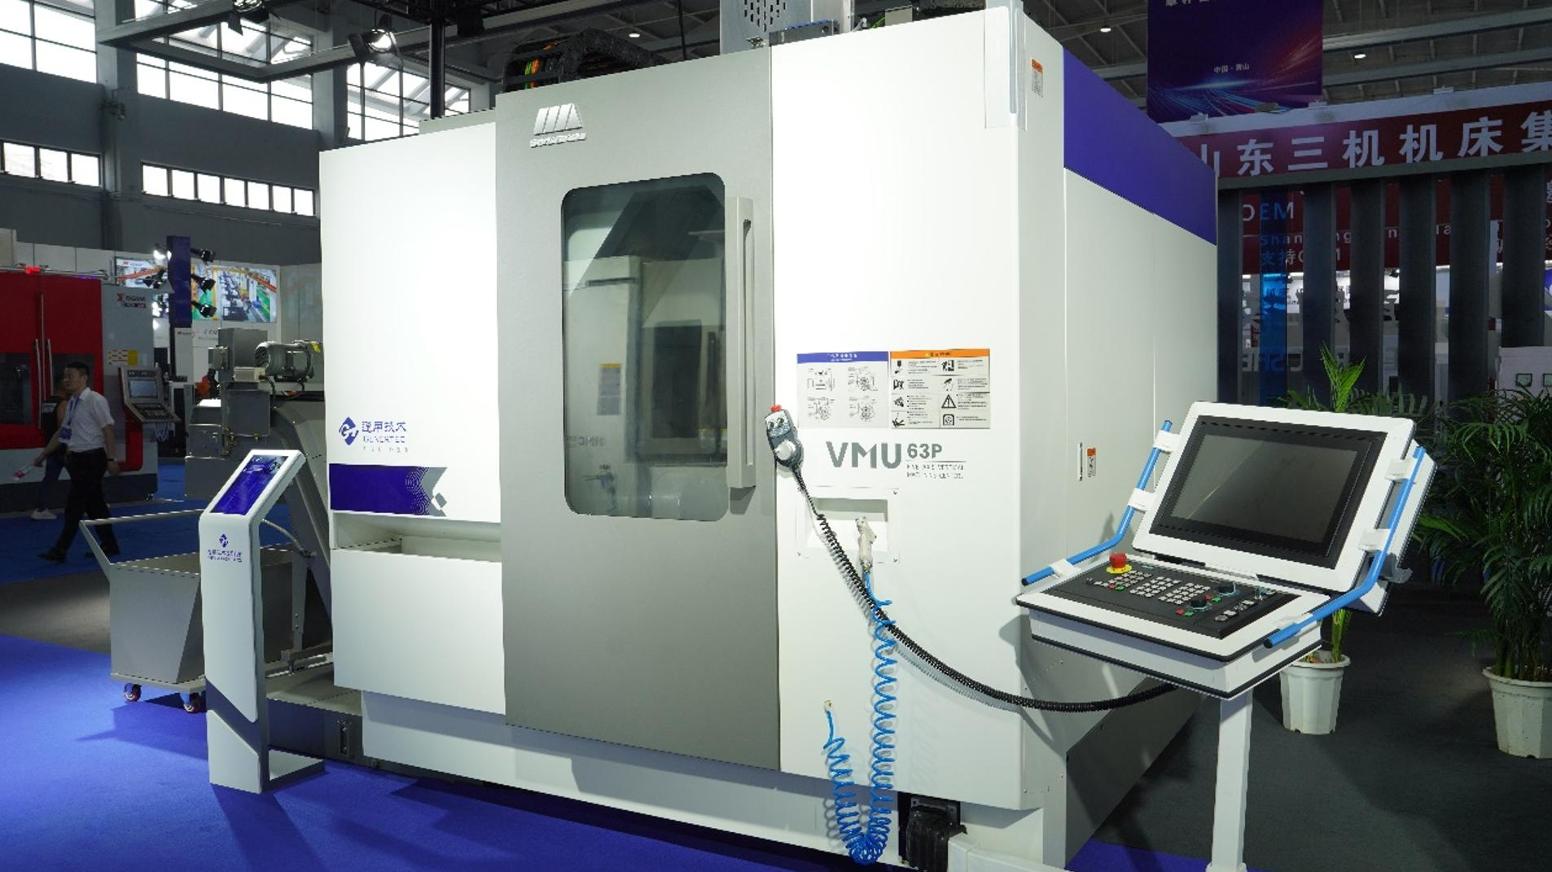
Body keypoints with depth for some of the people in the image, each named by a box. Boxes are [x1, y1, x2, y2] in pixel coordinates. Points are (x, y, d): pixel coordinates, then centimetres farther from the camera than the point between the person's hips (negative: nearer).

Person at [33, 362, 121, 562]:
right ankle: (109, 545, 20)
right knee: (94, 505, 12)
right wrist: (43, 455, 22)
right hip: (77, 458, 8)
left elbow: (108, 429, -15)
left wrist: (111, 458, -18)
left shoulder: (95, 400, -12)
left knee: (75, 506, -7)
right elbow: (61, 432, 20)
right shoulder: (71, 403, 12)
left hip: (92, 458, -8)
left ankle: (60, 551, -5)